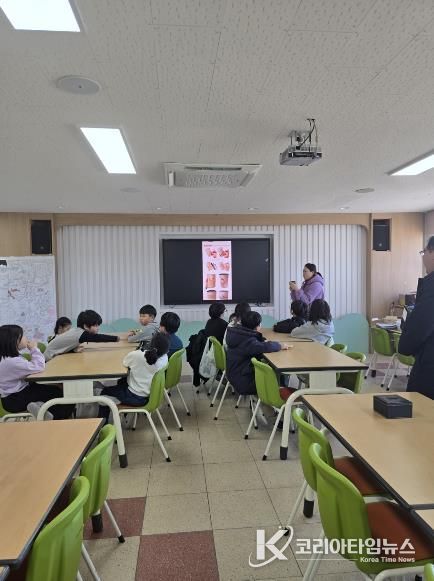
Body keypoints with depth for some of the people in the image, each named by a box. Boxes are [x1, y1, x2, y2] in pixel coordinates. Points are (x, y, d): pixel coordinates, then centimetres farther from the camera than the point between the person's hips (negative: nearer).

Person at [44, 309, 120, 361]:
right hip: (51, 357, -7)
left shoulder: (76, 330, -6)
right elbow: (98, 338, -37)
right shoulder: (81, 334, -29)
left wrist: (75, 348, -22)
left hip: (57, 354, 7)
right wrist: (116, 338, -40)